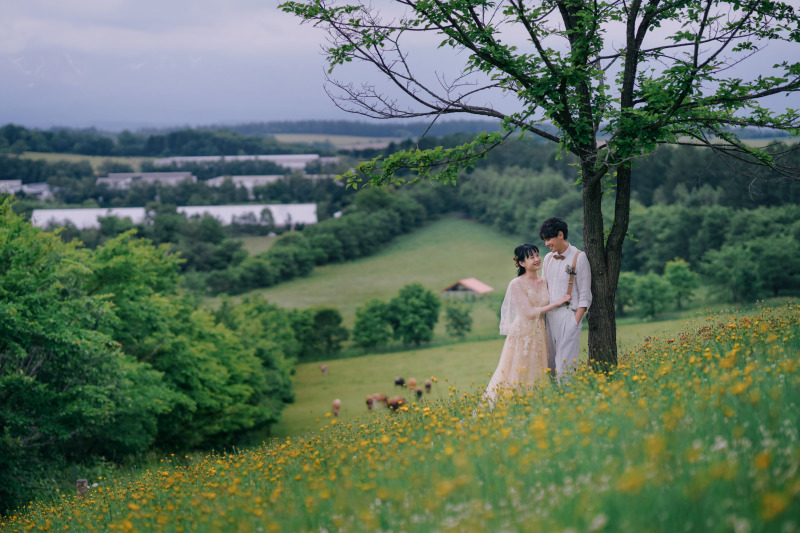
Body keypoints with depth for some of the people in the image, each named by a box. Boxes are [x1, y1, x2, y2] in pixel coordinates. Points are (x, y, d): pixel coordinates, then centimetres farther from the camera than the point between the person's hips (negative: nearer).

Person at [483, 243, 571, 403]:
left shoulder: (544, 282, 9)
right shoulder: (516, 284, -9)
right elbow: (529, 312, -13)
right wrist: (557, 303, -12)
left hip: (540, 336, 6)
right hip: (522, 335, -6)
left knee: (537, 376, 8)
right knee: (517, 377, -3)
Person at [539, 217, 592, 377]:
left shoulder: (579, 258, -5)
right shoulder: (548, 258, 13)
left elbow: (585, 296, -5)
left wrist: (575, 321, -12)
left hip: (568, 315, -6)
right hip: (549, 315, 6)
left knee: (565, 364, -10)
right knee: (549, 362, 4)